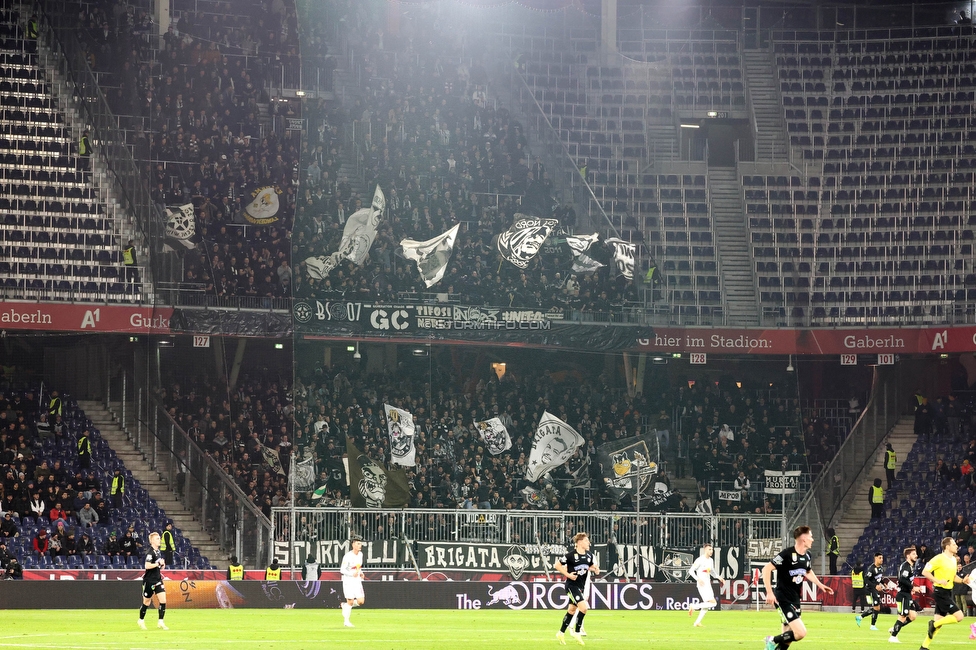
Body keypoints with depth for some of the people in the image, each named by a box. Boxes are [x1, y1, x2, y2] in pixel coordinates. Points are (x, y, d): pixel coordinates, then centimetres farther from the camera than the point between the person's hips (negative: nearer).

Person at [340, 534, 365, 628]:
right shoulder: (348, 556, -17)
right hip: (348, 581, -6)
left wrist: (360, 573, 3)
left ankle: (345, 605, 23)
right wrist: (352, 574, -29)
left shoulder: (360, 554, 5)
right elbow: (342, 570, -16)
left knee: (361, 601, -2)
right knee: (350, 602, -4)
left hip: (357, 580, 6)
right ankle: (346, 621, 10)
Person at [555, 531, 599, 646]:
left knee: (572, 610, 15)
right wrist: (568, 575, -18)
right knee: (583, 607, -18)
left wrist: (595, 570, -1)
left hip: (581, 586, 8)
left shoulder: (589, 555, 4)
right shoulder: (571, 555, -16)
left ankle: (561, 632, 29)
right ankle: (576, 632, -3)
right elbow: (557, 565, -10)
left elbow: (592, 566, 22)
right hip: (572, 585, -8)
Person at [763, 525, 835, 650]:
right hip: (783, 599, -8)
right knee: (801, 632, -18)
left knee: (787, 638, 8)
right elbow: (766, 569, -17)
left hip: (795, 601, 8)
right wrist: (769, 592, -23)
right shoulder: (787, 554, -18)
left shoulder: (807, 556, 8)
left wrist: (820, 585, 19)